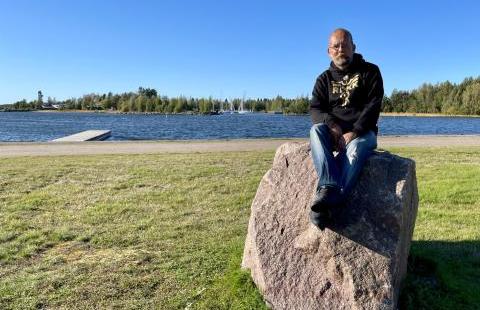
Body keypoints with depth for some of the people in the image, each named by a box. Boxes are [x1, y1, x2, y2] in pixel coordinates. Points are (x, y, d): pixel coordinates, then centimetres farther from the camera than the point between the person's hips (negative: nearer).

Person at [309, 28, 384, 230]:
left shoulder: (369, 71, 7)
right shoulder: (324, 79, 14)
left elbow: (373, 105, -5)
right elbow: (315, 109, 2)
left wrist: (354, 132, -19)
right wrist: (331, 124, -21)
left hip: (362, 132, -2)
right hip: (333, 132, 2)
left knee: (355, 149, -37)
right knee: (316, 130, -32)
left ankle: (328, 201, -56)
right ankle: (329, 188, -50)